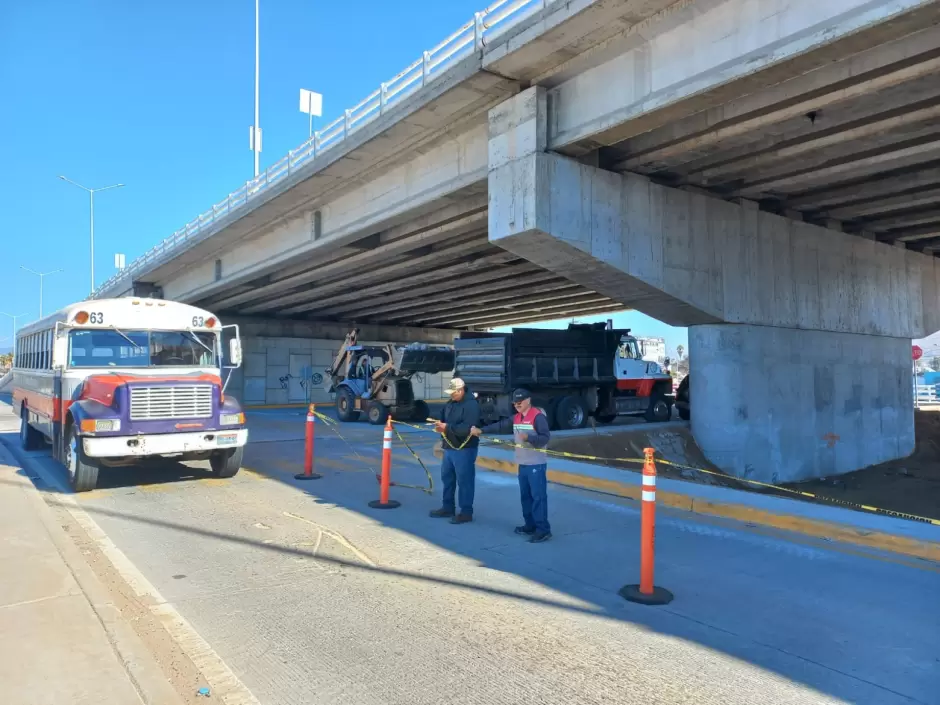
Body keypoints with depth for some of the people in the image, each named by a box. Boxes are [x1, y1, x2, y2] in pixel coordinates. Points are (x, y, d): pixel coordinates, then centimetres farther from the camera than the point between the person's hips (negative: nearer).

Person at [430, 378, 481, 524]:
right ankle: (448, 507, 30)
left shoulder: (471, 405, -17)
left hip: (464, 449, -9)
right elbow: (443, 419, 19)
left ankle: (466, 512, 7)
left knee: (464, 481, -2)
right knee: (447, 477, 17)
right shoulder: (450, 403, 12)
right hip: (449, 447, 9)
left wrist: (447, 427, -25)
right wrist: (439, 425, -4)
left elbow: (467, 428, -26)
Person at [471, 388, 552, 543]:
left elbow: (546, 438, -19)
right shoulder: (516, 418, 12)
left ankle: (543, 530, -5)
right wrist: (481, 430, 9)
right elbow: (500, 425, 15)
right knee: (525, 496, 13)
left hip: (536, 465, -8)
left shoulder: (538, 416, -14)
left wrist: (528, 437, -31)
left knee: (538, 497, -8)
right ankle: (530, 525, 23)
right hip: (522, 464, 9)